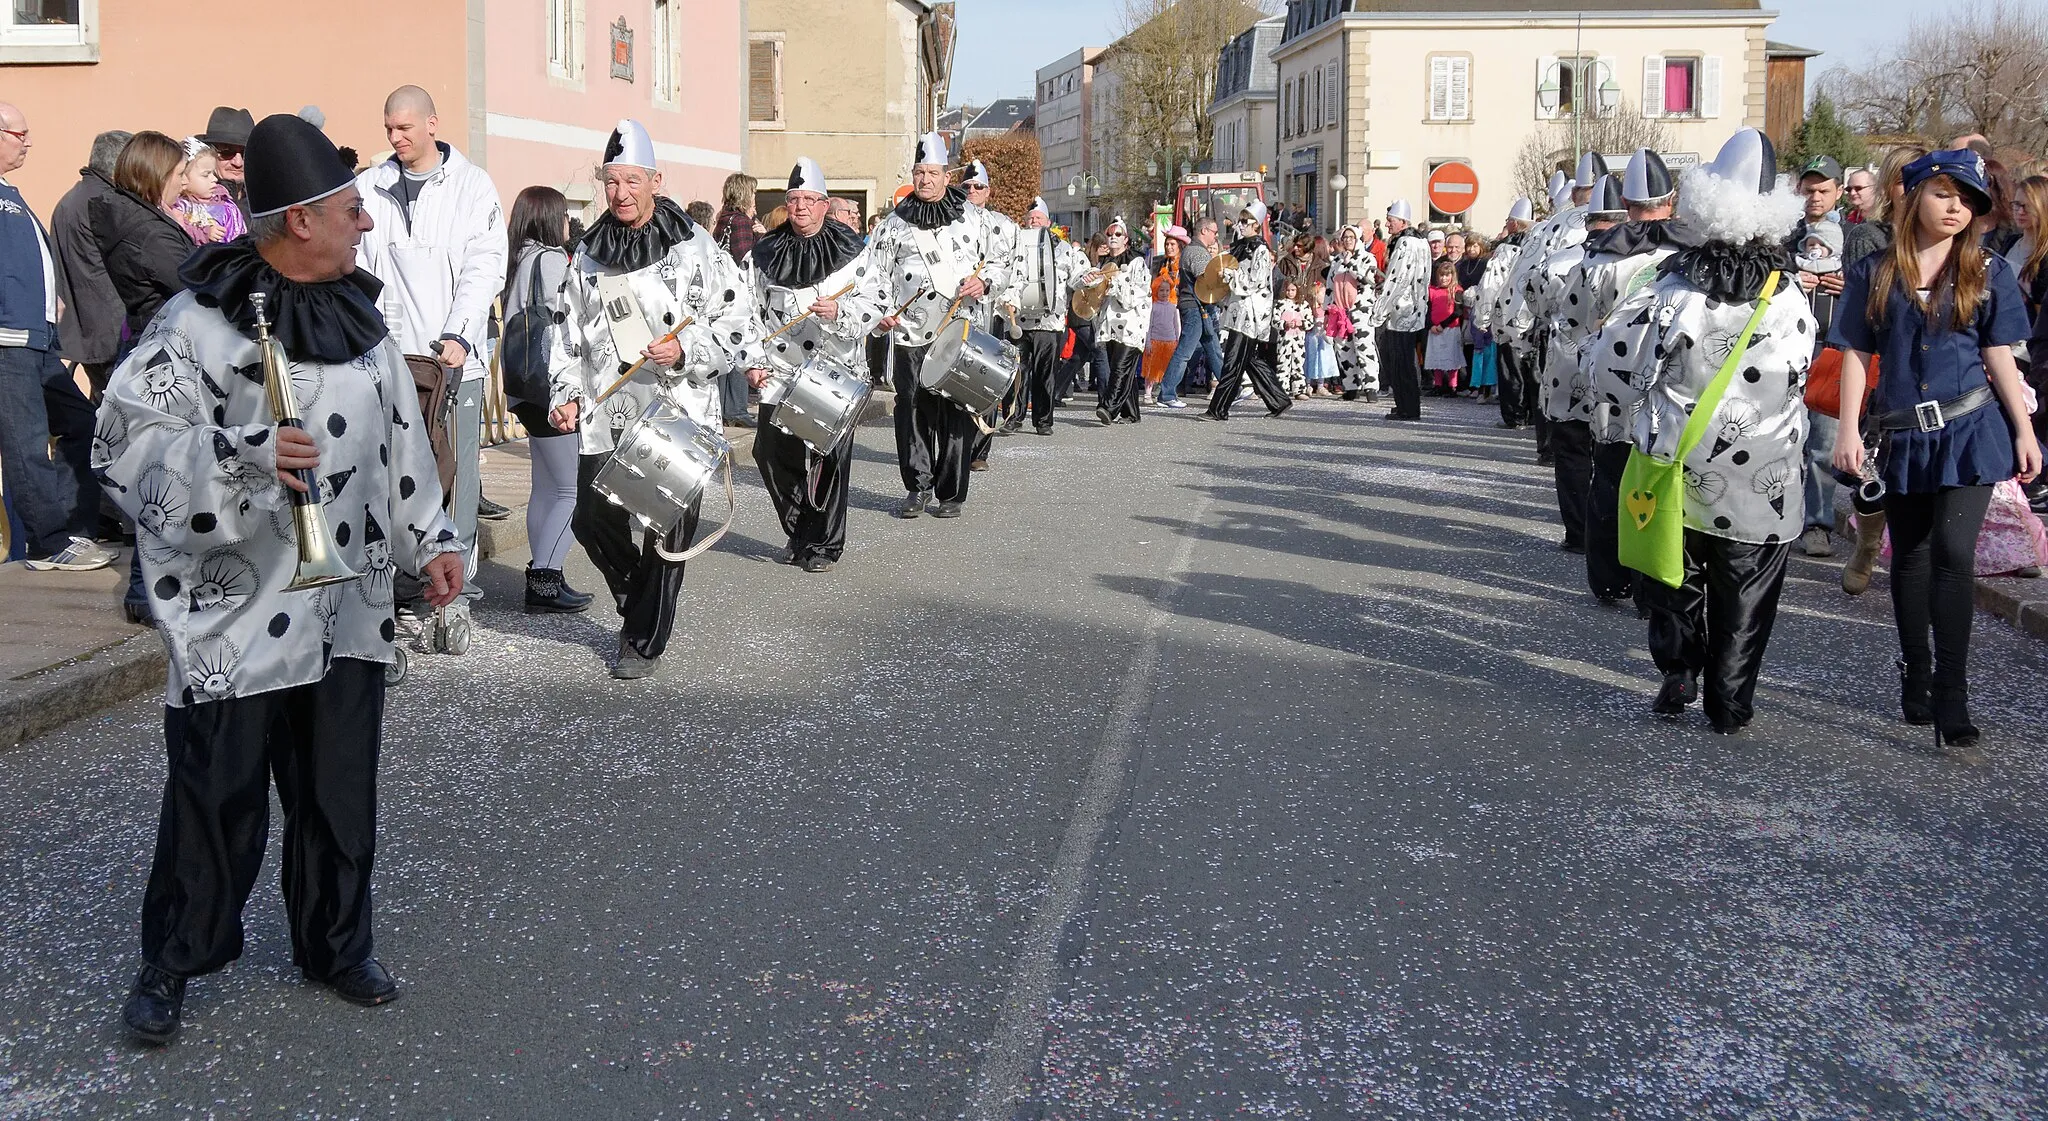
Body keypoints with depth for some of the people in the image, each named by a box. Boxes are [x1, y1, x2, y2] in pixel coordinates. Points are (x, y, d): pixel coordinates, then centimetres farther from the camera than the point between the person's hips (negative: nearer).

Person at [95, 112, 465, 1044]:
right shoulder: (197, 325, -12)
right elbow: (125, 450, -17)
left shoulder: (358, 317, 10)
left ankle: (336, 945, 31)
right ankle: (170, 964, 21)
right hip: (233, 618, -6)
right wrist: (239, 457, -29)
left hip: (347, 612, 6)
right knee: (216, 802, 3)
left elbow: (400, 441, 20)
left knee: (340, 794, 14)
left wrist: (427, 539, 18)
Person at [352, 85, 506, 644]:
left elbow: (484, 266, -4)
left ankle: (455, 583, 6)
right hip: (385, 355, 2)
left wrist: (459, 336, -15)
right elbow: (352, 265, 10)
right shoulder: (368, 188, 11)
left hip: (453, 355, -2)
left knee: (454, 470, -1)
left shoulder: (472, 186, 3)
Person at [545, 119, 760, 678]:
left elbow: (739, 324, -2)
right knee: (592, 519, 3)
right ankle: (641, 601, 30)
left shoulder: (694, 248, -2)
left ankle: (645, 642, 14)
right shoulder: (588, 254, 12)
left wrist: (687, 350, -17)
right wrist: (566, 394, 4)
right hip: (606, 418, 5)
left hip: (678, 416, -4)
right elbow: (568, 332, 17)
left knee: (665, 532, -1)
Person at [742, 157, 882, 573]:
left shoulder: (852, 250, 2)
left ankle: (824, 546, 8)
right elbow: (752, 312, 13)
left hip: (835, 371, -3)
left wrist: (839, 311, -23)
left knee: (828, 457, -6)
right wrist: (753, 361, 2)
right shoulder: (765, 253, 9)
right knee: (771, 452, -1)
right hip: (780, 374, 3)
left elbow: (872, 309, -3)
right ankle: (798, 535, 20)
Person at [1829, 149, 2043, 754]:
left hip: (1970, 430, -1)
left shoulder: (1988, 272, 4)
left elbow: (1999, 357, 5)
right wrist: (1848, 430, -3)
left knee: (1954, 550, -12)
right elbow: (1856, 356, 4)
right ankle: (1915, 672, 27)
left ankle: (1951, 693, -9)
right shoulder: (1873, 274, 3)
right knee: (1911, 556, 11)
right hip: (1903, 434, 1)